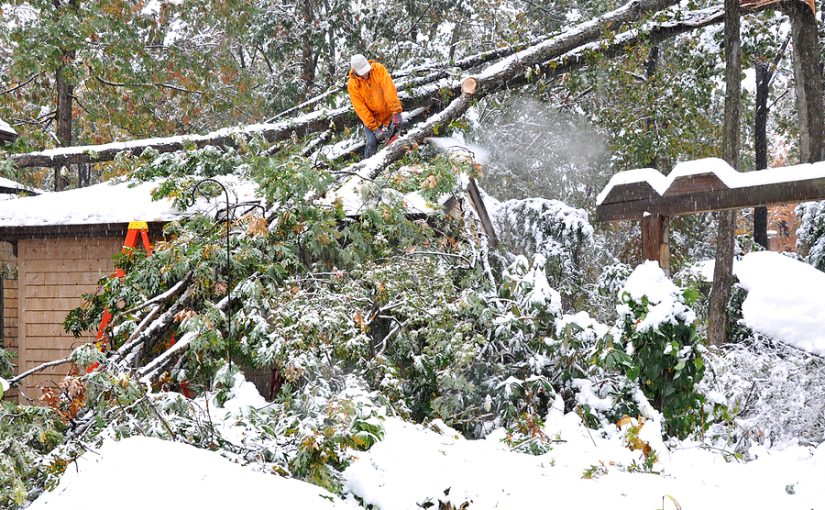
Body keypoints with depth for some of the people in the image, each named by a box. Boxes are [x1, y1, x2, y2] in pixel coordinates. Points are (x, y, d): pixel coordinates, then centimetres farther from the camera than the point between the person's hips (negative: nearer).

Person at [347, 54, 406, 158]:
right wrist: (374, 128, -23)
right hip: (371, 119, -1)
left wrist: (396, 112, -31)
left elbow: (389, 90, -21)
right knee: (372, 143, -16)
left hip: (389, 114, 1)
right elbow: (360, 108, -16)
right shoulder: (352, 84, -13)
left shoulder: (378, 69, -13)